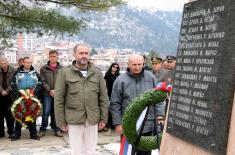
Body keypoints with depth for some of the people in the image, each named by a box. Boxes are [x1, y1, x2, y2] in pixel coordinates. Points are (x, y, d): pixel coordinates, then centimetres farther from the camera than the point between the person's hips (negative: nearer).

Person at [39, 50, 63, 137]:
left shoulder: (61, 68, 5)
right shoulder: (44, 68, 5)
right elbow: (43, 82, -1)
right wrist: (50, 91, -12)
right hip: (47, 94, 0)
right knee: (46, 113, 1)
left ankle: (57, 130, 16)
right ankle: (43, 130, 13)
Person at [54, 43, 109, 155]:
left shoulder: (97, 73, 6)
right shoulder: (65, 73, -2)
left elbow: (103, 97, 7)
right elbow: (59, 99, -2)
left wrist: (103, 118, 3)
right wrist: (61, 121, -4)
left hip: (93, 119, 2)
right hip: (74, 119, -2)